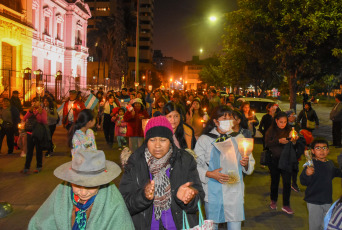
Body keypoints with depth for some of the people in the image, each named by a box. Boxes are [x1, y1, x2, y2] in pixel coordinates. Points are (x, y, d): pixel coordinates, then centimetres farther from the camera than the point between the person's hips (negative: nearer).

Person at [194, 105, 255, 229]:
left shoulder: (238, 138, 8)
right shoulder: (204, 139, 0)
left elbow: (251, 163, 11)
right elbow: (196, 165, -3)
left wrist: (246, 163, -11)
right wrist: (209, 174, -18)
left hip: (234, 192, 2)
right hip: (213, 192, -1)